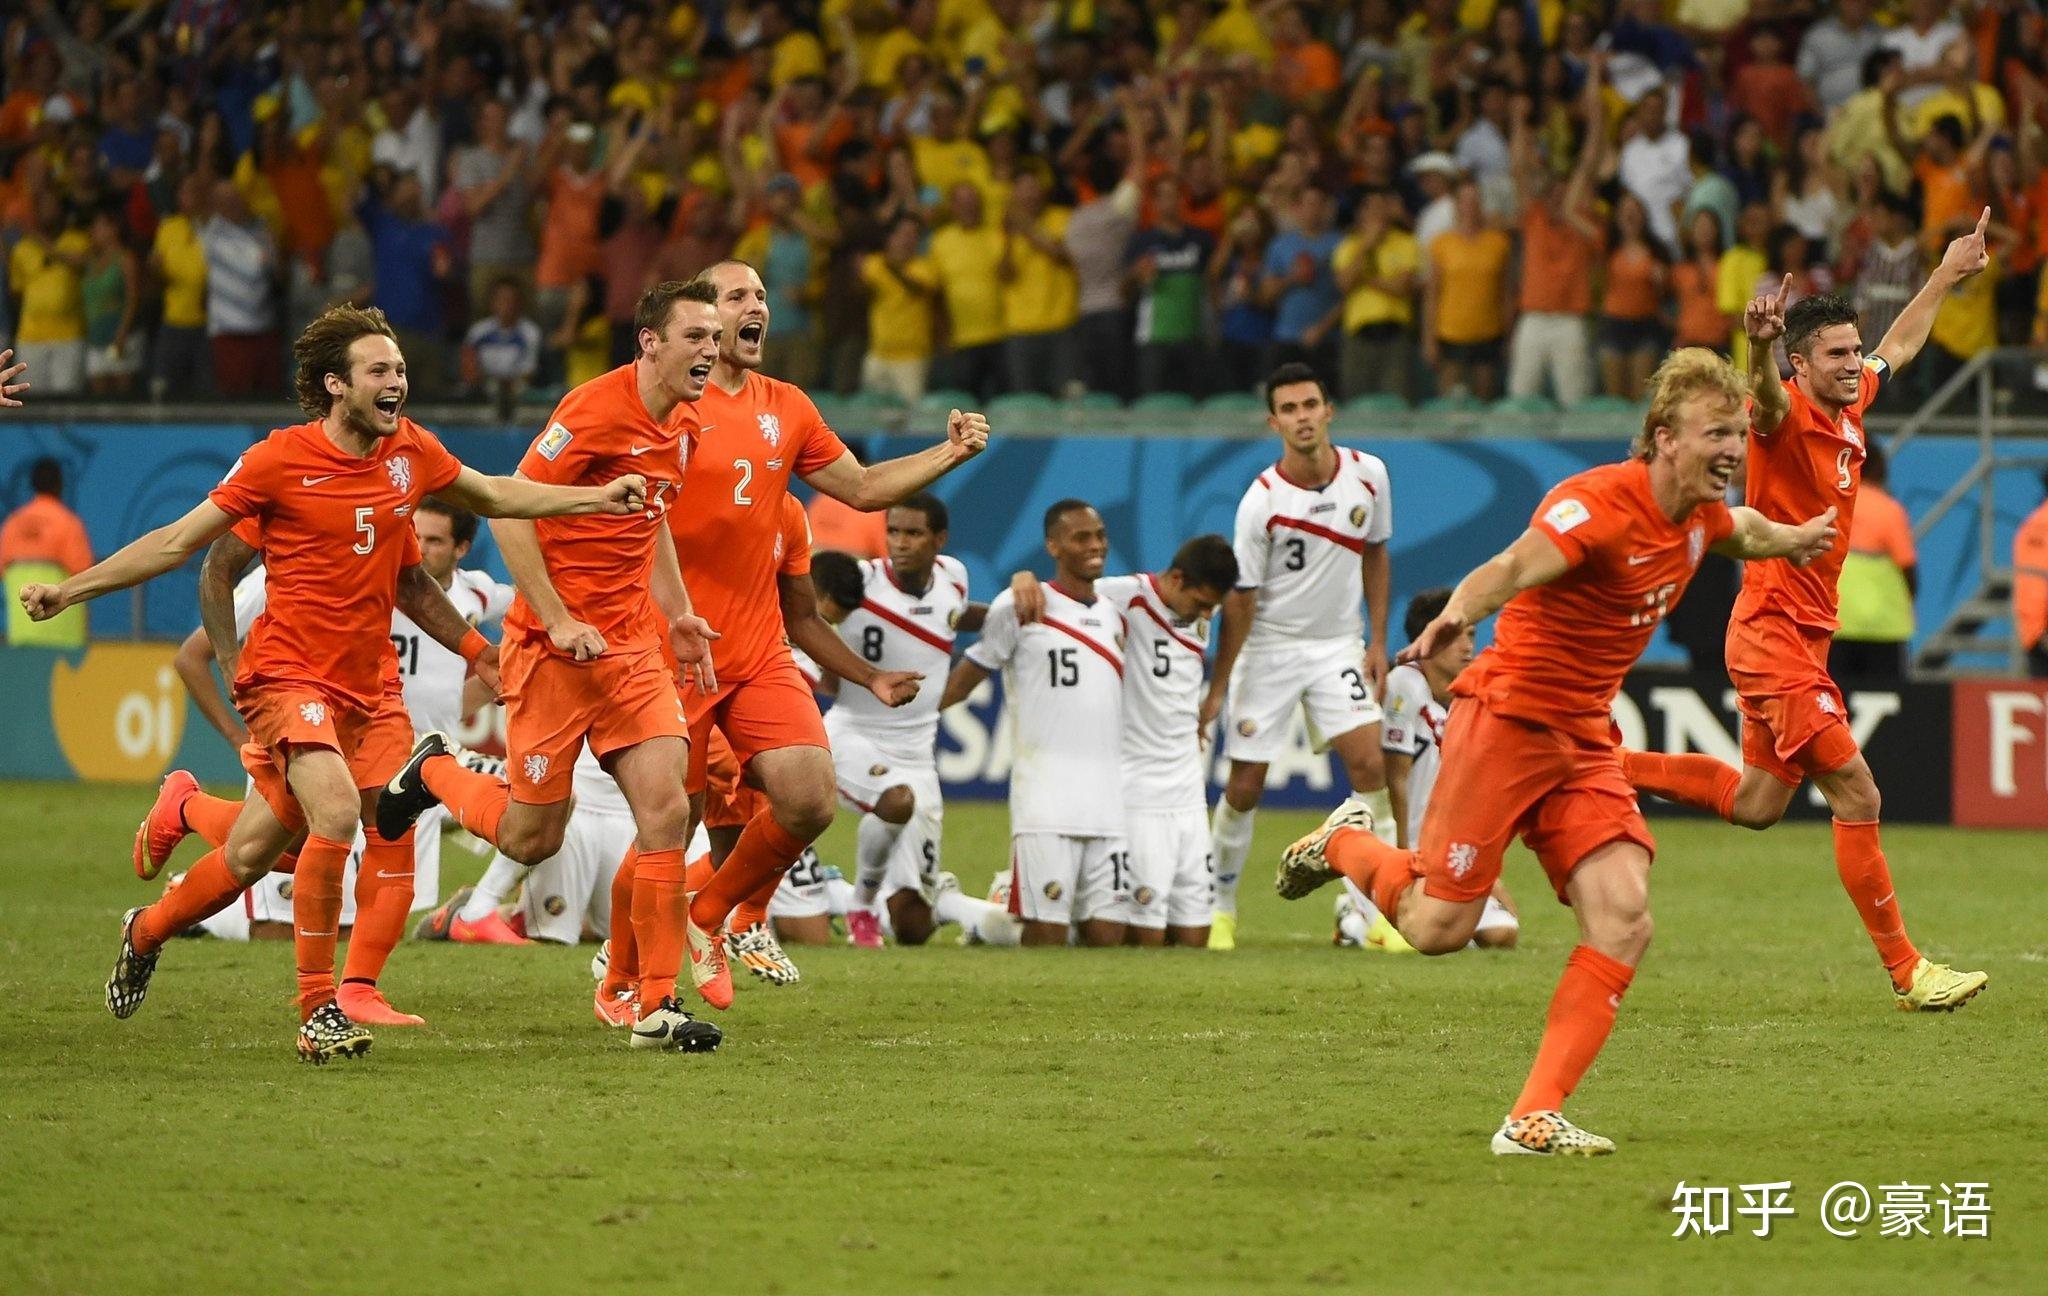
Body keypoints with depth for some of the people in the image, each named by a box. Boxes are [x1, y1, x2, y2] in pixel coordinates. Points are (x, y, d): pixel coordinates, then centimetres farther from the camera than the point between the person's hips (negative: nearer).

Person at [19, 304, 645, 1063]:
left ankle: (147, 932, 39)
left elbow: (493, 496, 24)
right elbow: (179, 542, -4)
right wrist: (69, 591, -9)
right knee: (337, 811, -28)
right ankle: (318, 1011, -19)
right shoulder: (280, 461, -11)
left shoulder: (409, 451, 5)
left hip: (357, 688, 6)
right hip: (287, 674, -6)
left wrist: (596, 499, 19)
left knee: (253, 852, 10)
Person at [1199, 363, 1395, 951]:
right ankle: (1220, 907, 20)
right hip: (1268, 648, -2)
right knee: (1245, 786, 0)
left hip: (1338, 644, 2)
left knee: (1368, 763, -14)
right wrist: (1216, 691, -9)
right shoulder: (1261, 501, -16)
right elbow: (1240, 598, -11)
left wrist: (1378, 641, 4)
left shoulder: (1367, 474, -6)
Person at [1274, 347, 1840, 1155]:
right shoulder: (1599, 504, -23)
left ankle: (1534, 1119, -10)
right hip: (1506, 718, -7)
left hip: (1585, 741, 7)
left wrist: (1796, 540, 49)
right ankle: (1346, 844, 29)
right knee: (1439, 927, -5)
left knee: (1624, 922, -12)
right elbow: (1514, 568, -41)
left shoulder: (1701, 514, 4)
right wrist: (1456, 616, -60)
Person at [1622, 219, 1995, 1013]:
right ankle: (1907, 973, -7)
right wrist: (1760, 347, -65)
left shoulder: (1851, 409, 7)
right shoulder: (1789, 417, -17)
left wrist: (1948, 275, 37)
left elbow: (1899, 347, 28)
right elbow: (1766, 397, -43)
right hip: (1774, 634, -9)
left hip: (1802, 637, 9)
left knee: (1756, 803, 18)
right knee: (1857, 796, -10)